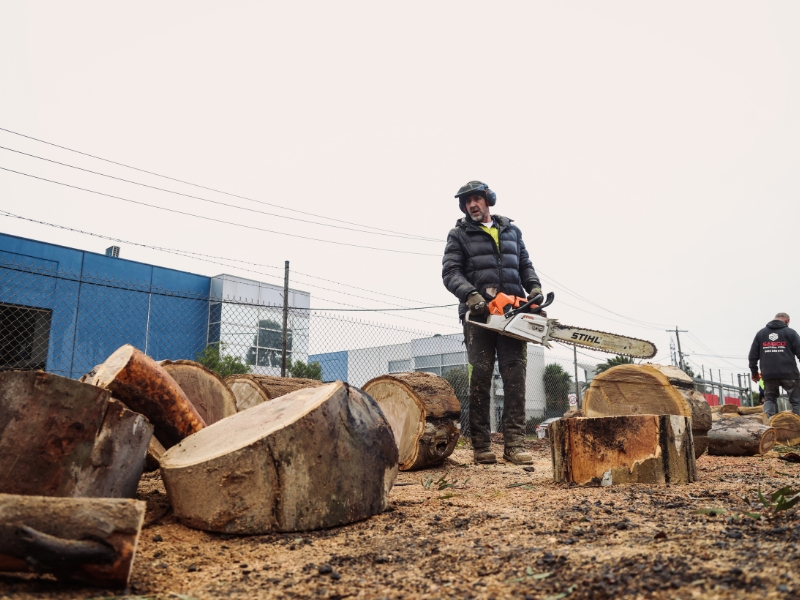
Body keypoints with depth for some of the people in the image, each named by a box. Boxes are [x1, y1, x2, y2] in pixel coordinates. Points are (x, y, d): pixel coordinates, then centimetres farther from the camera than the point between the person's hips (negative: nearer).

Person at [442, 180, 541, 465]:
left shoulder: (511, 231, 21)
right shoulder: (458, 234, 9)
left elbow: (525, 265, 20)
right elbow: (450, 272, -2)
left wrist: (534, 287, 0)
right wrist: (471, 294, -20)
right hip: (478, 314, -3)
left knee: (515, 378, -3)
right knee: (480, 378, -3)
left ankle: (514, 444, -1)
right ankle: (481, 445, 3)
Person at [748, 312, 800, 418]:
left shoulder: (760, 333, 13)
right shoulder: (790, 332, 4)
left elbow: (753, 355, 12)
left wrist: (754, 372, 20)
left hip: (769, 374, 3)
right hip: (788, 373, -3)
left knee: (769, 398, 13)